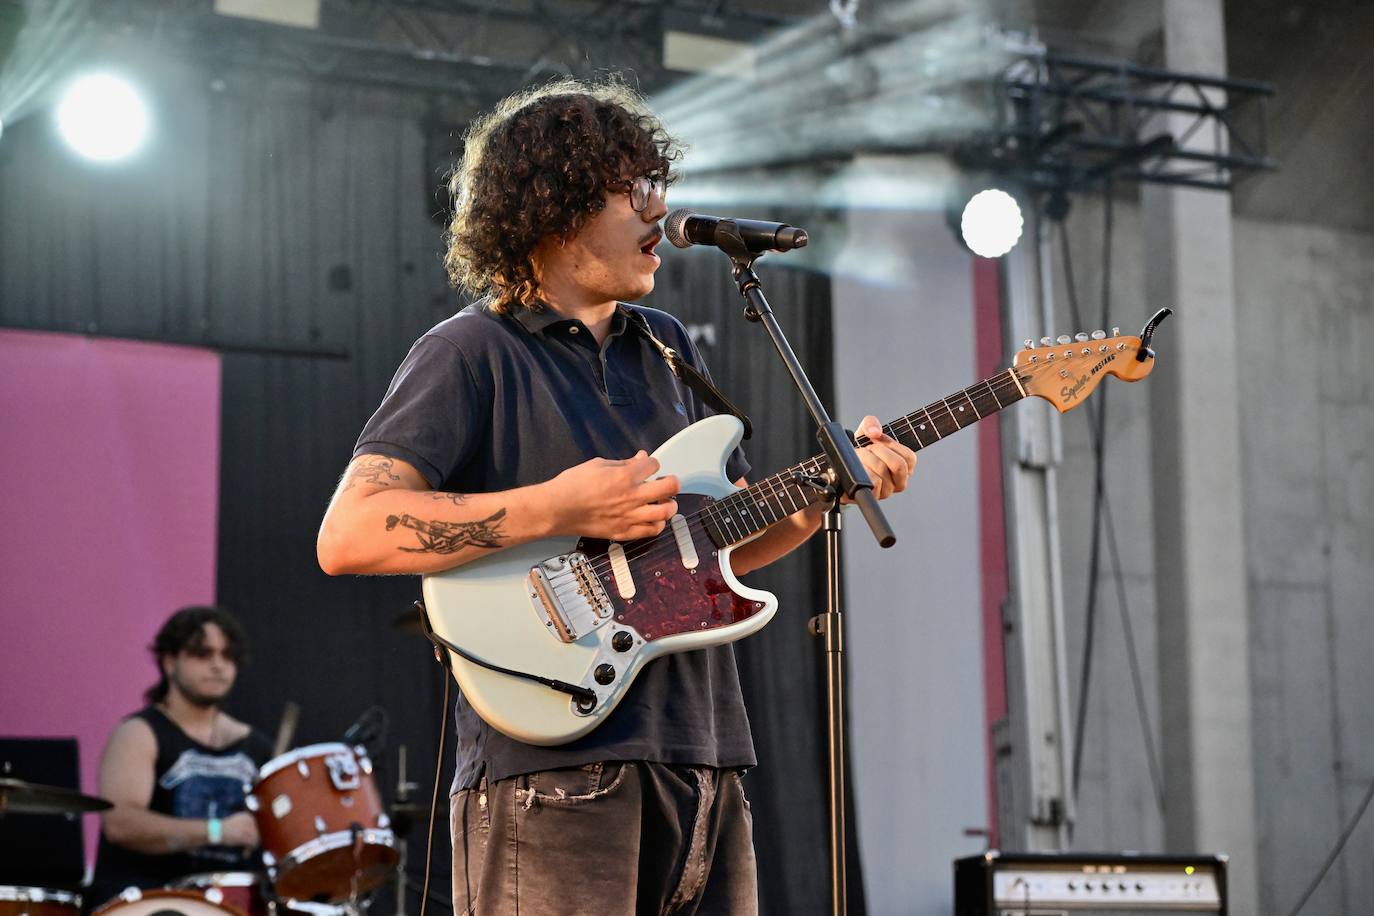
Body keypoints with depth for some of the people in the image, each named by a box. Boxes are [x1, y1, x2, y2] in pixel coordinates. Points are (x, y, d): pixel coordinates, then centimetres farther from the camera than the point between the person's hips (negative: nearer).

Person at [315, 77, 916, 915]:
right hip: (553, 767, -7)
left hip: (704, 765, 7)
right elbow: (347, 537, -16)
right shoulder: (472, 355, -4)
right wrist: (558, 511, -18)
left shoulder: (668, 349, 18)